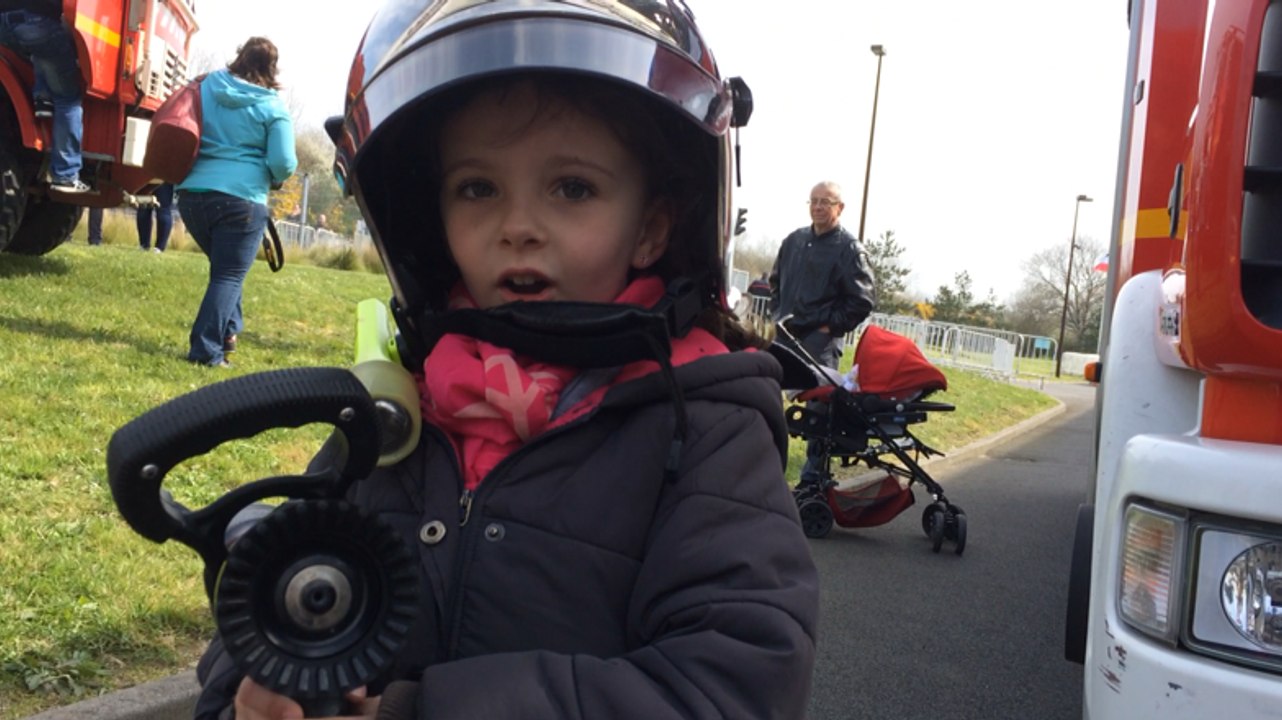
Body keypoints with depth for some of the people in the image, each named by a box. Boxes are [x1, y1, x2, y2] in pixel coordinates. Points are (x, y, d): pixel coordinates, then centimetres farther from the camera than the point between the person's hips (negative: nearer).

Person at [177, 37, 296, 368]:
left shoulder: (207, 86, 11)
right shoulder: (273, 108, -3)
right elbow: (284, 164, -9)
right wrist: (276, 177, 12)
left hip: (191, 193, 5)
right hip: (240, 199, -5)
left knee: (224, 268, 24)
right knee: (230, 275, 1)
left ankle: (227, 330, 29)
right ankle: (206, 350, -4)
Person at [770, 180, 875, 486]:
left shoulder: (847, 247, -8)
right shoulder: (794, 240, 9)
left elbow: (863, 300, -10)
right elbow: (775, 280, 23)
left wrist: (833, 327, -10)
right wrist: (778, 311, 12)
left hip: (820, 338, -6)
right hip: (784, 333, 6)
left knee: (820, 403, -5)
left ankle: (815, 474, 5)